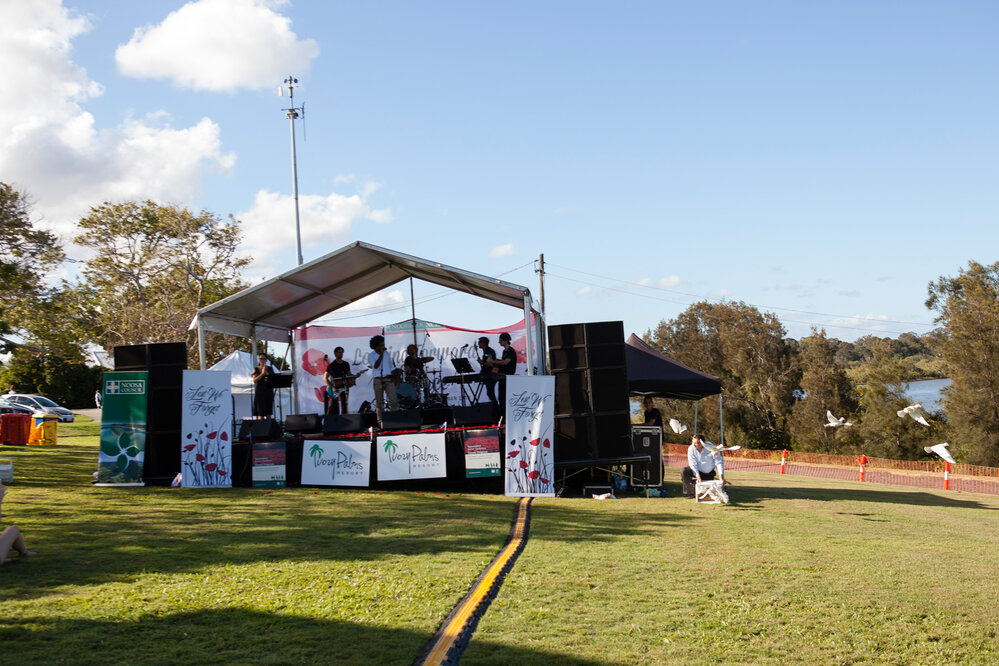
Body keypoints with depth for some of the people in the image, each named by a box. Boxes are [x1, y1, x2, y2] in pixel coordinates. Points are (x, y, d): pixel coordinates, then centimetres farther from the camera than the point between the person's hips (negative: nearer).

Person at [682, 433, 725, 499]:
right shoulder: (691, 449, -19)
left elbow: (719, 462, -22)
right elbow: (693, 464, -19)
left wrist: (721, 476, -31)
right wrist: (698, 476, -30)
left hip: (708, 473, 0)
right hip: (697, 471, 0)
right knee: (684, 471, -30)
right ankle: (689, 493, -11)